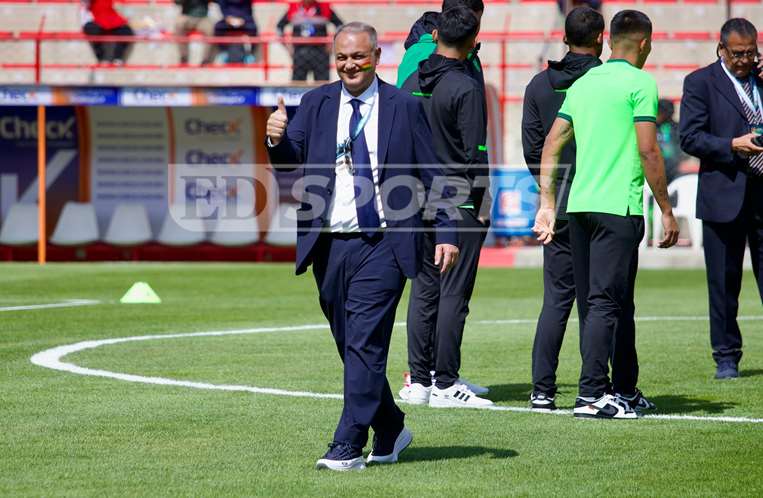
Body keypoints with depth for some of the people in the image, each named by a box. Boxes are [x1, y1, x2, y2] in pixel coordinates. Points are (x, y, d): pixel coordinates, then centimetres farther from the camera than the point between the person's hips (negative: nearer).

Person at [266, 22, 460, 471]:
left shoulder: (405, 107, 2)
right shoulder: (316, 104, 9)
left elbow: (432, 175, 4)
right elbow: (291, 164, 1)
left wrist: (447, 233, -3)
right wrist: (278, 140, -22)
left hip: (382, 245, -4)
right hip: (329, 245, 4)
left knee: (365, 345, -11)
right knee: (352, 347, 11)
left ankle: (349, 447, -12)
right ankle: (390, 431, 29)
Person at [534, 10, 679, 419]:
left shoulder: (582, 83, 15)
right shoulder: (640, 83, -6)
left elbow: (550, 147, 13)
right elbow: (648, 151, -11)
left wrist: (547, 205, 16)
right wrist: (666, 212, -5)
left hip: (579, 204, 7)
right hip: (619, 206, -7)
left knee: (595, 303, 12)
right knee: (606, 302, -8)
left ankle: (624, 391, 20)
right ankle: (592, 394, -14)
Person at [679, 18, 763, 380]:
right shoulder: (700, 83, 1)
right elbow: (689, 137, -6)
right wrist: (732, 145, -18)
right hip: (724, 195, -2)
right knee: (723, 282, 4)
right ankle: (726, 357, 13)